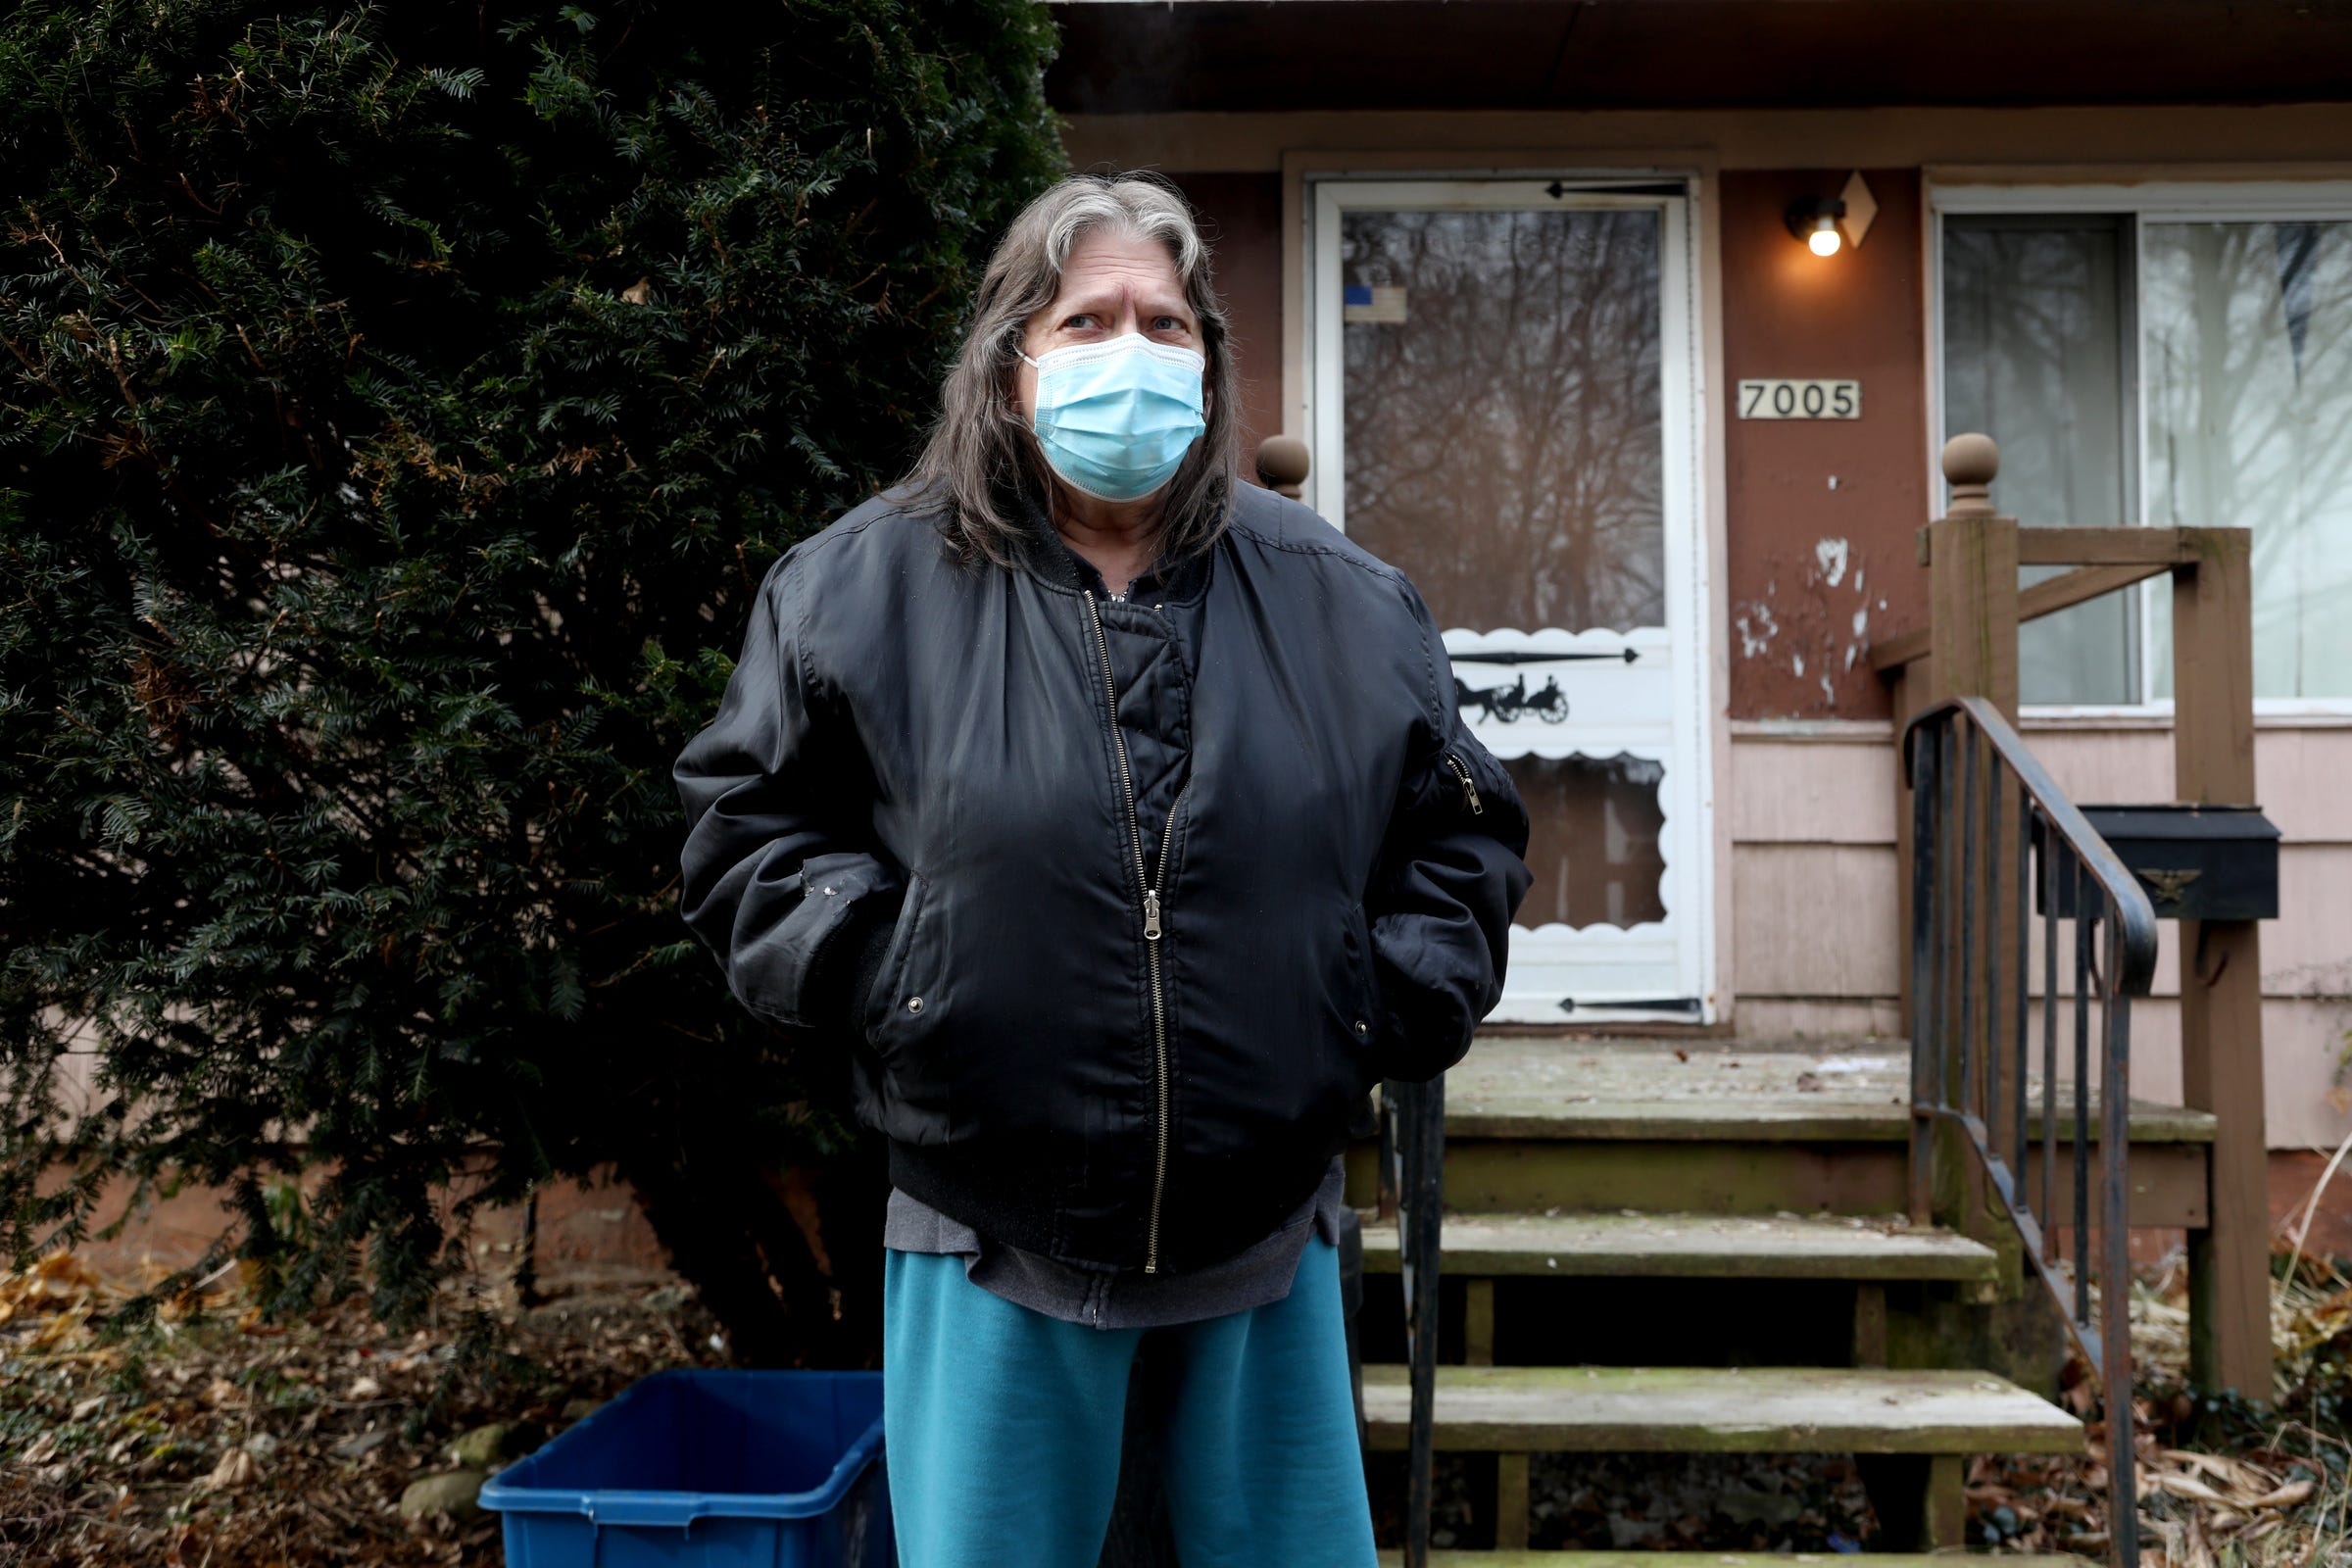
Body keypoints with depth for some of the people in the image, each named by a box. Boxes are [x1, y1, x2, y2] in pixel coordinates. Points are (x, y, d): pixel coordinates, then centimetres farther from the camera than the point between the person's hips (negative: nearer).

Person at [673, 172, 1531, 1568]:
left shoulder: (1339, 600, 4)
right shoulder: (869, 586, -3)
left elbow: (1462, 830, 13)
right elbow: (745, 822, 4)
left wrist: (1398, 1006, 1)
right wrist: (875, 969, -10)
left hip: (1267, 1236, 2)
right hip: (993, 1243, -1)